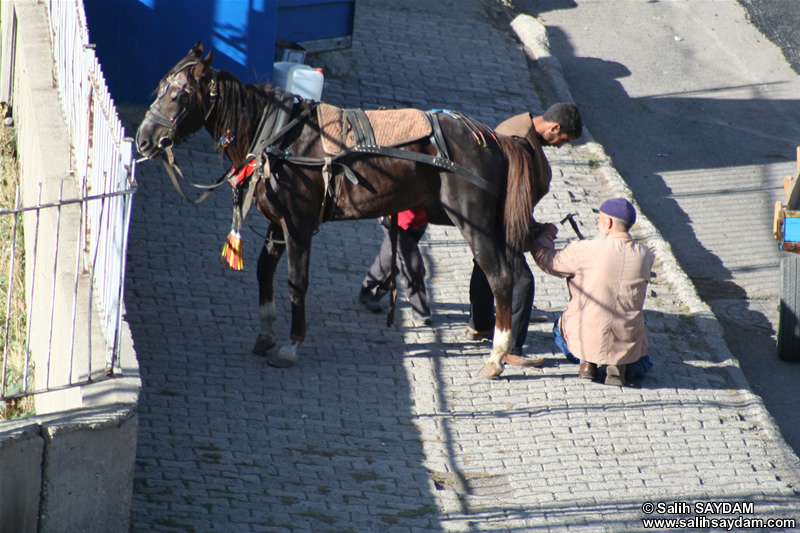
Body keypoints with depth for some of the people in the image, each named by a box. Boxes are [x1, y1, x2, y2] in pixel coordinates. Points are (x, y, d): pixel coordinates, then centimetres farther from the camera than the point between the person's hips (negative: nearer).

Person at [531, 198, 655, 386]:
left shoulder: (583, 252, -17)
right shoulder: (644, 256, -6)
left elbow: (546, 260, -3)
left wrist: (545, 235, 17)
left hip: (586, 339, -1)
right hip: (628, 342, 1)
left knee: (560, 328, 35)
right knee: (642, 364, 36)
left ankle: (587, 361, 9)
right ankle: (619, 365, 2)